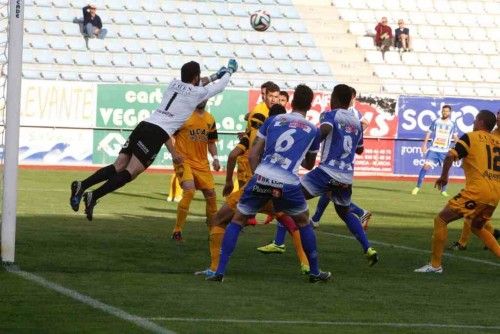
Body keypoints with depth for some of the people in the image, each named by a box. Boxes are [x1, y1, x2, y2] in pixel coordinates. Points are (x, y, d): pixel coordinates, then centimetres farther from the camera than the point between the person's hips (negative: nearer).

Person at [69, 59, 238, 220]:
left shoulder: (173, 84, 23)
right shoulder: (198, 93, 7)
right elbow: (220, 87, 25)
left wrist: (213, 76, 58)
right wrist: (229, 72, 45)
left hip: (143, 126, 7)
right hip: (157, 133, -7)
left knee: (118, 166, 1)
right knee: (131, 171, -12)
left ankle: (82, 185, -17)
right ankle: (93, 196, -27)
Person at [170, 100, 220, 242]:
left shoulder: (210, 119, 10)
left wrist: (215, 158, 5)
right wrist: (175, 154, -16)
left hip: (202, 164, 6)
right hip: (184, 160, -6)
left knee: (211, 194, 5)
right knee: (189, 190, -24)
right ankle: (177, 230, -14)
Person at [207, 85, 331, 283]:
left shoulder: (273, 120, 16)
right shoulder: (313, 131, 16)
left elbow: (253, 155, 13)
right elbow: (309, 165, 32)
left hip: (261, 177, 1)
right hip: (288, 183, 0)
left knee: (237, 221, 15)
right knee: (303, 223, 25)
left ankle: (220, 272, 4)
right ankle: (315, 272, 30)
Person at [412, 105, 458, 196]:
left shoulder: (452, 124, 8)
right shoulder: (436, 122, 6)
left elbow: (455, 136, 14)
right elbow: (429, 133, 8)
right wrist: (424, 144, 1)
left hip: (445, 151, 1)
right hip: (433, 149, -1)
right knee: (426, 166, -13)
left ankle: (443, 190, 10)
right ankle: (417, 187, -6)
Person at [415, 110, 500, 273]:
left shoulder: (471, 137, -1)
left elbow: (450, 156, -13)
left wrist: (444, 176, 1)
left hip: (477, 191, -7)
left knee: (441, 220, 3)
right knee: (477, 226, 30)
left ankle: (435, 264, -1)